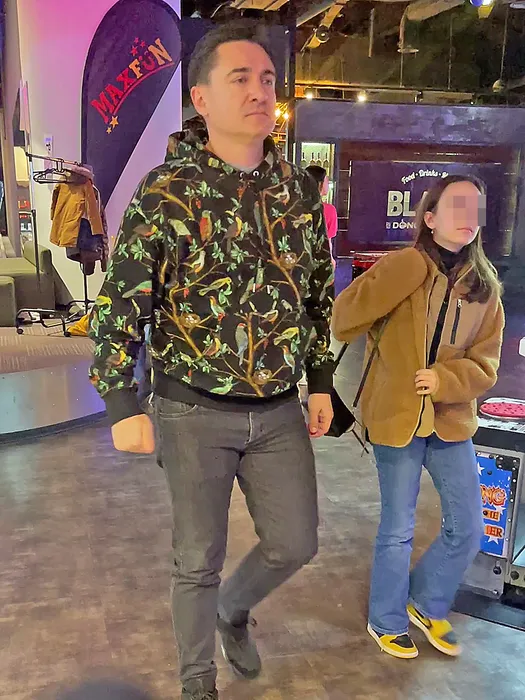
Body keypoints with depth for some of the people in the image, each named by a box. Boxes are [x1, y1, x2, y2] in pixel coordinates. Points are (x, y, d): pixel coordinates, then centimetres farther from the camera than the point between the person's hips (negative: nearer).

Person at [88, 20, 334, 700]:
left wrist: (321, 381, 11)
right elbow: (119, 300, -9)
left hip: (279, 412, 4)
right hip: (194, 413, -4)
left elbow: (320, 292, 12)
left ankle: (234, 608, 46)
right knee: (199, 559, 10)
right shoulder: (165, 192, -11)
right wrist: (123, 408, -12)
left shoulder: (299, 189, 3)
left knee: (295, 544, 13)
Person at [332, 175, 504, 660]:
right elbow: (344, 320, -21)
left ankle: (427, 605, 38)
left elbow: (485, 365, 3)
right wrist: (411, 268, -24)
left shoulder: (485, 286, 3)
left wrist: (445, 379, -18)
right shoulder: (399, 268, -10)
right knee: (398, 531, 8)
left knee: (467, 529, 11)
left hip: (452, 420, 5)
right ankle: (387, 622, 33)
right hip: (397, 418, -4)